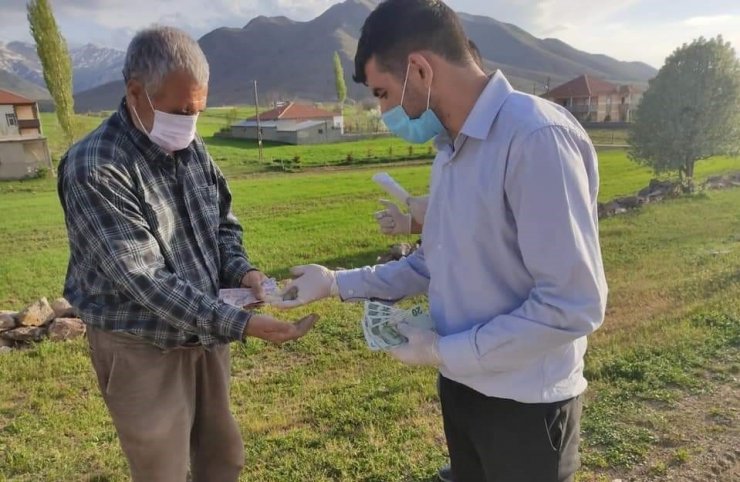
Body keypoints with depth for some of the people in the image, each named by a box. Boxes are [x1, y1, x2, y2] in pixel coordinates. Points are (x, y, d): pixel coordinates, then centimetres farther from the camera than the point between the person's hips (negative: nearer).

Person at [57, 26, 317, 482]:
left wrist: (241, 270, -11)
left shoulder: (194, 150, 0)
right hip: (143, 350, -6)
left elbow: (224, 225, 11)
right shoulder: (94, 168, -23)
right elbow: (145, 280, -28)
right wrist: (241, 324, -33)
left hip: (206, 335, 6)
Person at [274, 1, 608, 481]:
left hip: (526, 404, -7)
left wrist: (445, 352, -17)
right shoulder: (450, 150, 5)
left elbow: (574, 306, -26)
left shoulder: (537, 137, -24)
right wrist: (337, 283, 6)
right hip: (462, 386, 8)